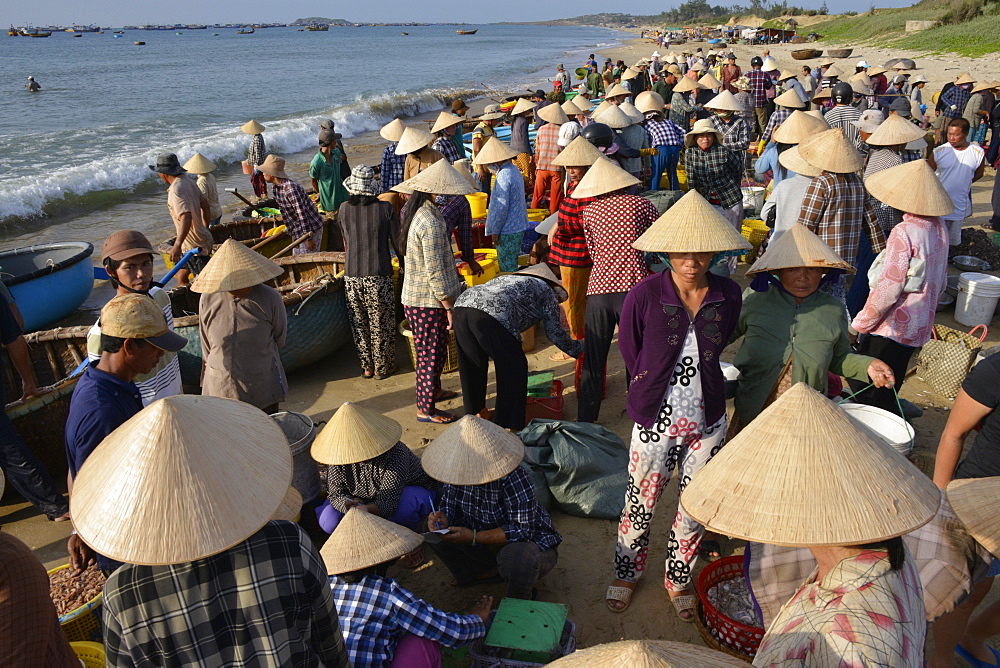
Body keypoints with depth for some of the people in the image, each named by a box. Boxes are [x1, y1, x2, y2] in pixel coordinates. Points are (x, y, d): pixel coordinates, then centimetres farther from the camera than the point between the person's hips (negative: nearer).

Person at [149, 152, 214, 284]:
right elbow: (205, 205, 17)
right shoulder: (188, 182, 7)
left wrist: (177, 245, -43)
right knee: (181, 277, 20)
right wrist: (206, 227, 30)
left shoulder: (176, 190, -22)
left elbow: (186, 216, -35)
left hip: (194, 246, -10)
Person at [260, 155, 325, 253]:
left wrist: (308, 238, -25)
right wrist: (293, 234, 11)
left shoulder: (291, 189, -27)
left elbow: (302, 214, -27)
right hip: (298, 231, 9)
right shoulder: (275, 189, 3)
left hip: (311, 229, -9)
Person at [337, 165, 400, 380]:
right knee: (381, 323, 10)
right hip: (378, 275, -3)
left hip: (352, 275, 3)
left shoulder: (343, 209, 0)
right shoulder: (385, 208, -9)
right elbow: (397, 241, -3)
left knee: (359, 322, 15)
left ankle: (367, 366, 24)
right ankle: (382, 367, 20)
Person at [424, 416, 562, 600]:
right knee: (431, 529, -8)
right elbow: (448, 505, 0)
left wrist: (473, 537, -38)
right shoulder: (458, 470, -13)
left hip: (531, 541, -6)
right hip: (486, 538, 6)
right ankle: (491, 571, 7)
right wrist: (442, 519, -25)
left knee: (517, 558, -42)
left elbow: (522, 531, -32)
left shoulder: (514, 480, -33)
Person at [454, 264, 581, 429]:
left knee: (472, 366, 23)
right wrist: (578, 350, 37)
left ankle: (474, 412, 39)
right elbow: (554, 332, 22)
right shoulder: (546, 291, 22)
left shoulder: (509, 279, 41)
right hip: (490, 315, -8)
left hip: (461, 304, 8)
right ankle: (506, 424, 10)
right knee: (514, 367, 8)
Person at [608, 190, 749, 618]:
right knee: (641, 504, 13)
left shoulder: (728, 295, -7)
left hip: (708, 421, 3)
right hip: (656, 420, -2)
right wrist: (650, 391, 5)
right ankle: (627, 573, 40)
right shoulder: (644, 295, -16)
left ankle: (678, 579, 41)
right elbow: (630, 352, 0)